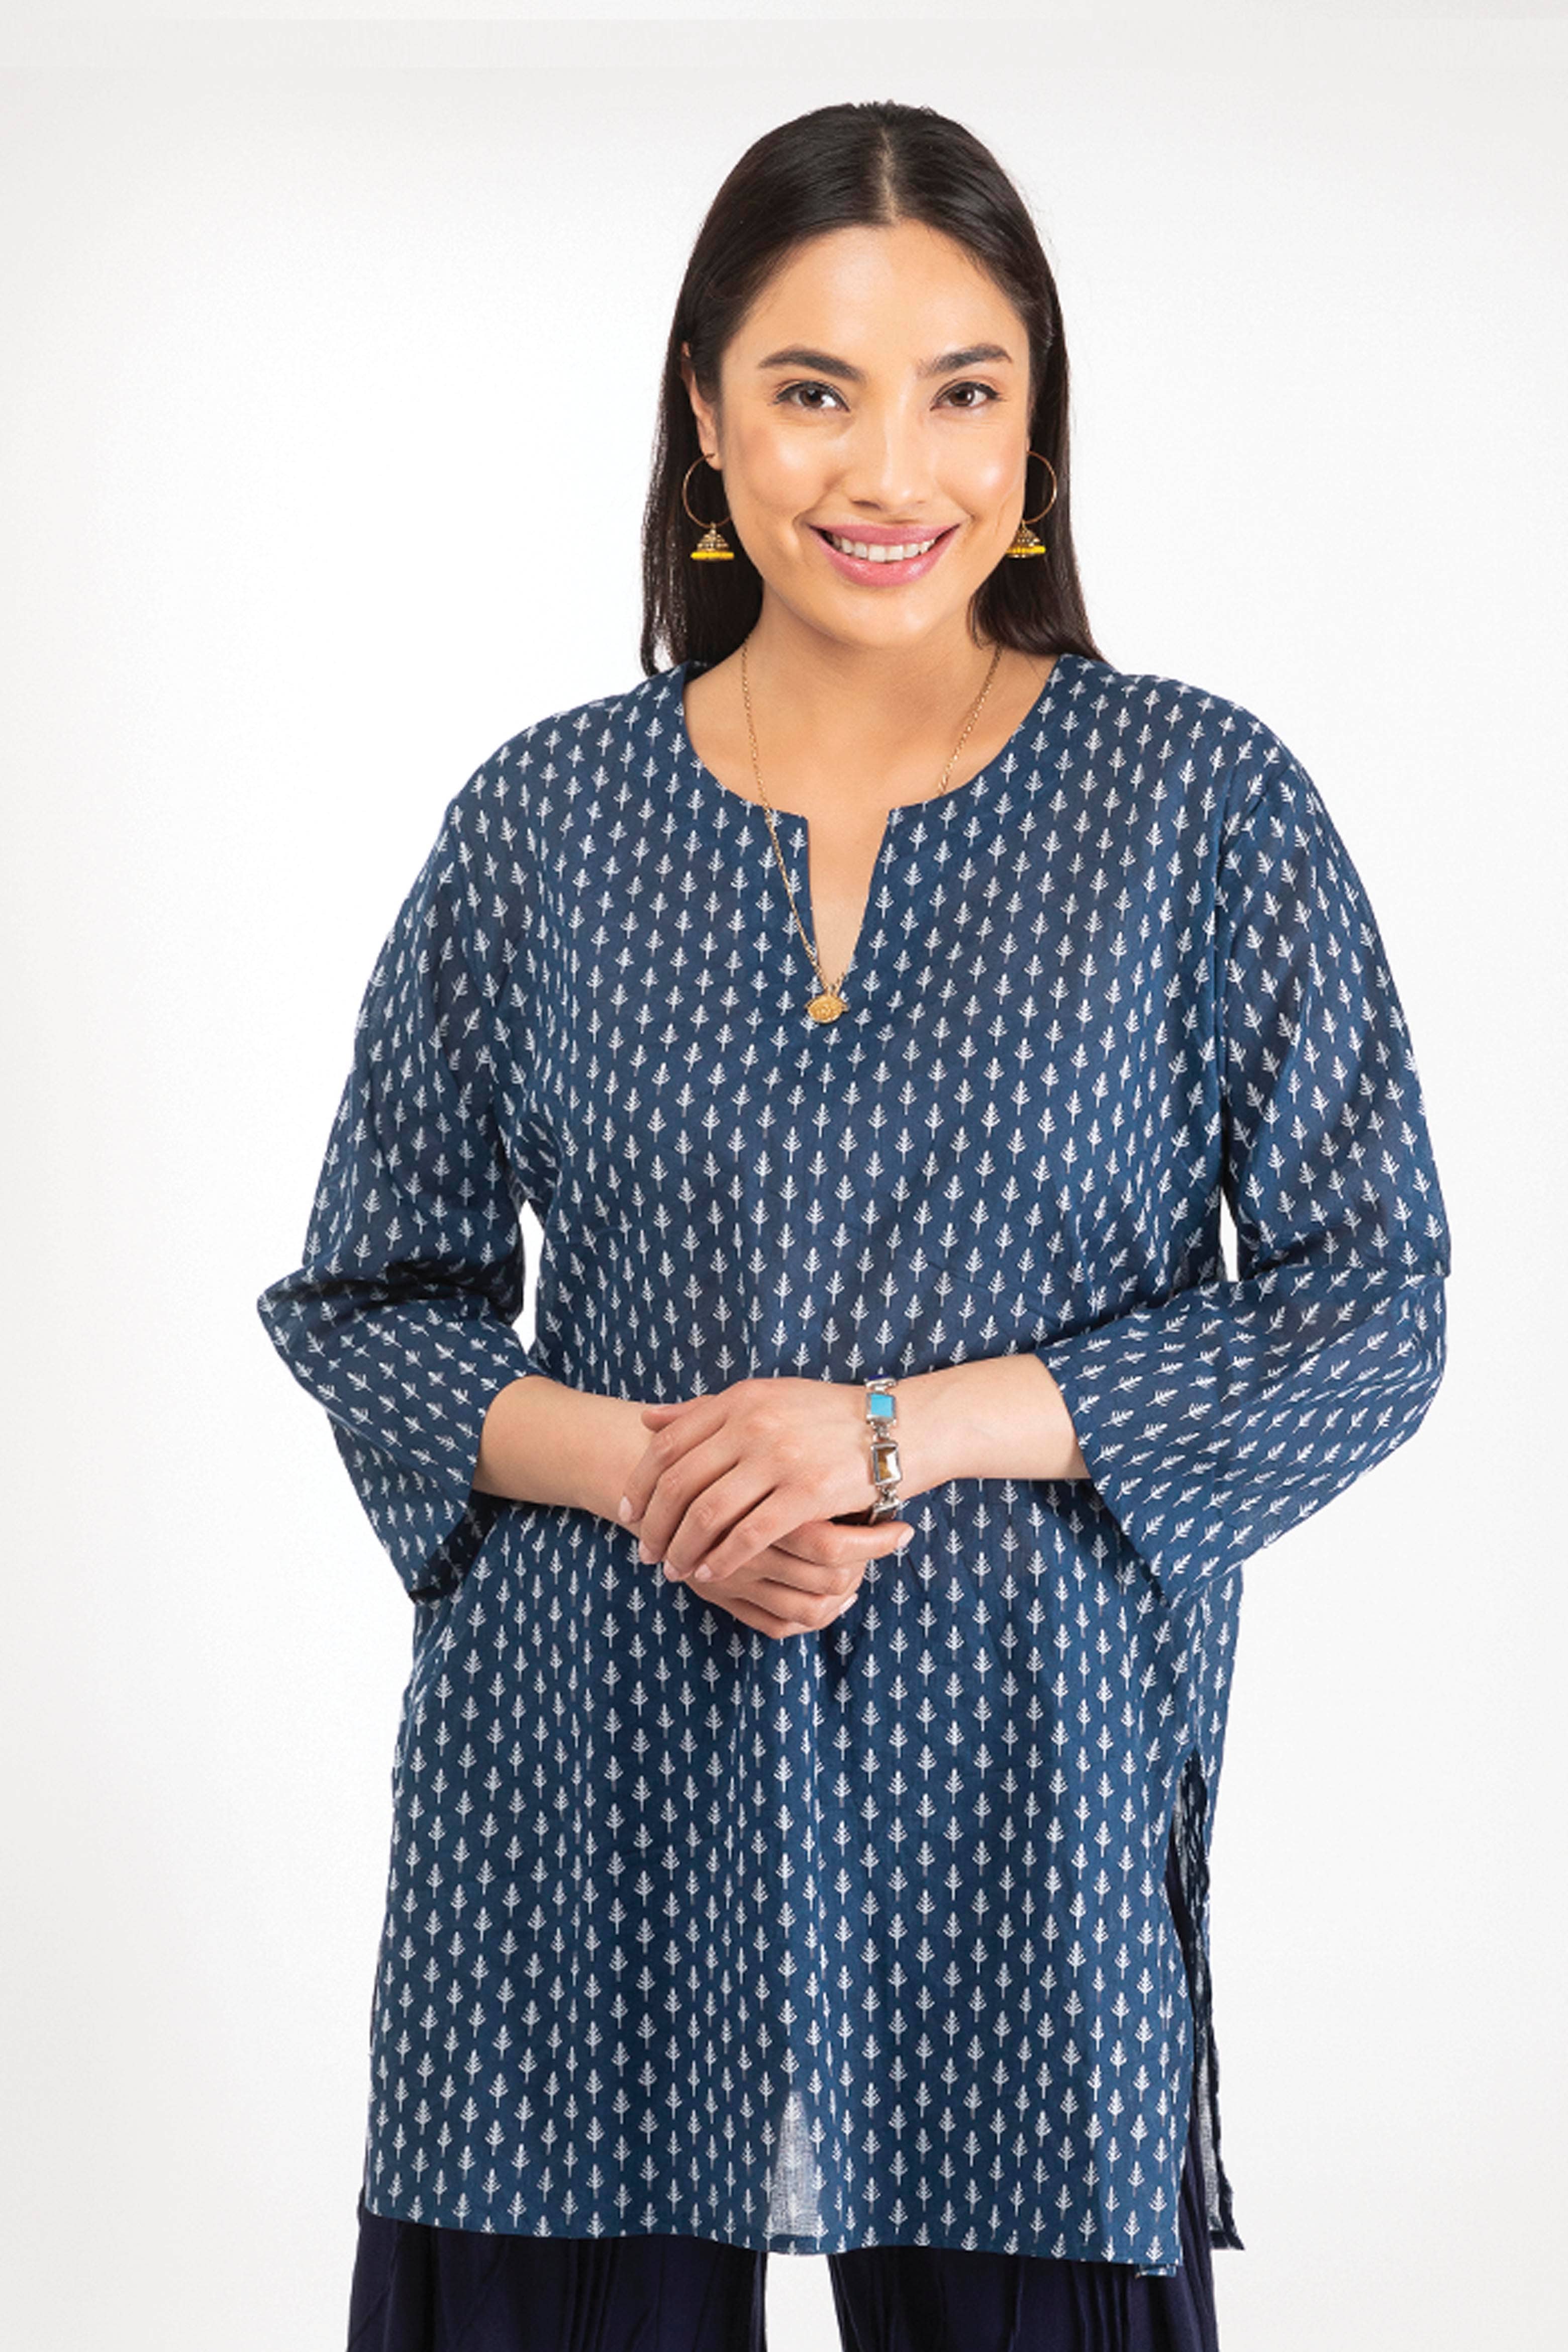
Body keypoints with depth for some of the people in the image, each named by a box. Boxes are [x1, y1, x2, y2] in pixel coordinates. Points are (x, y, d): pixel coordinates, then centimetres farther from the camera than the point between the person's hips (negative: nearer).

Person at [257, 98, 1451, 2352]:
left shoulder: (1204, 801, -1)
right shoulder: (544, 818, 4)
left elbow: (1368, 1313, -2)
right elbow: (368, 1296, 9)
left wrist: (907, 1430, -13)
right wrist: (627, 1463, -11)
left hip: (1013, 1802, -1)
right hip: (588, 1804, 2)